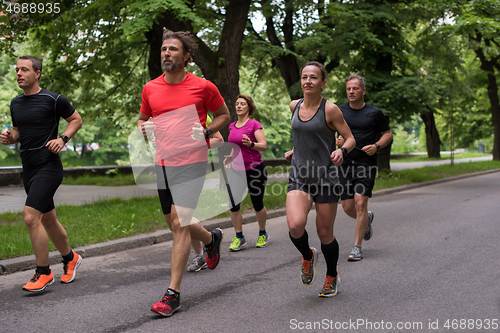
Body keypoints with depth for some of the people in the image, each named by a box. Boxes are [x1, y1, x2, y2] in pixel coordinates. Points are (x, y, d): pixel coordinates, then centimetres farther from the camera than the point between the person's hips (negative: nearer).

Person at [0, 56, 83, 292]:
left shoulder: (53, 100, -8)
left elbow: (76, 119, 4)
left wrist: (62, 139, -12)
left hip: (48, 166, -7)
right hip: (28, 168, 7)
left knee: (31, 216, -17)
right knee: (48, 220, 15)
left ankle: (43, 273, -5)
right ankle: (70, 259, 36)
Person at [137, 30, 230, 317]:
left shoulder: (203, 87, -4)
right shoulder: (151, 89, 7)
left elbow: (224, 115, 9)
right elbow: (143, 118, 22)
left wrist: (206, 132, -9)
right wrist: (144, 129, -2)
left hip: (191, 164, -5)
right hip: (162, 164, 6)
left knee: (179, 224, -13)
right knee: (175, 223, 16)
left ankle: (173, 294, -7)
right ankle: (212, 239, 49)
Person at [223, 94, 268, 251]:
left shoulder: (254, 124, -7)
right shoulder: (232, 126, 11)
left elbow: (264, 146, -15)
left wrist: (250, 144, -33)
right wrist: (229, 157, 6)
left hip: (254, 169, -5)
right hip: (237, 170, 5)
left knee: (257, 204, 4)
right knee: (233, 204, -5)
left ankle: (263, 234, 26)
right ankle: (239, 237, 8)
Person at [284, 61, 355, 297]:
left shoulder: (330, 109, -8)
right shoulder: (295, 106, 7)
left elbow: (350, 138, -4)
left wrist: (341, 151, -24)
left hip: (325, 177, -3)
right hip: (299, 176, 3)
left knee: (325, 233, 5)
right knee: (295, 225, -21)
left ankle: (332, 277, 32)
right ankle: (308, 256, 13)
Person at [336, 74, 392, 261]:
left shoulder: (374, 113, 3)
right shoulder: (339, 112, 8)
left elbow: (387, 134, 11)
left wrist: (376, 146, -8)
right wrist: (336, 140, -7)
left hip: (366, 163, -3)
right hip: (345, 163, 3)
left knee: (360, 203, -14)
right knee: (347, 207, 2)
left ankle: (357, 247, -4)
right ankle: (367, 219, 38)